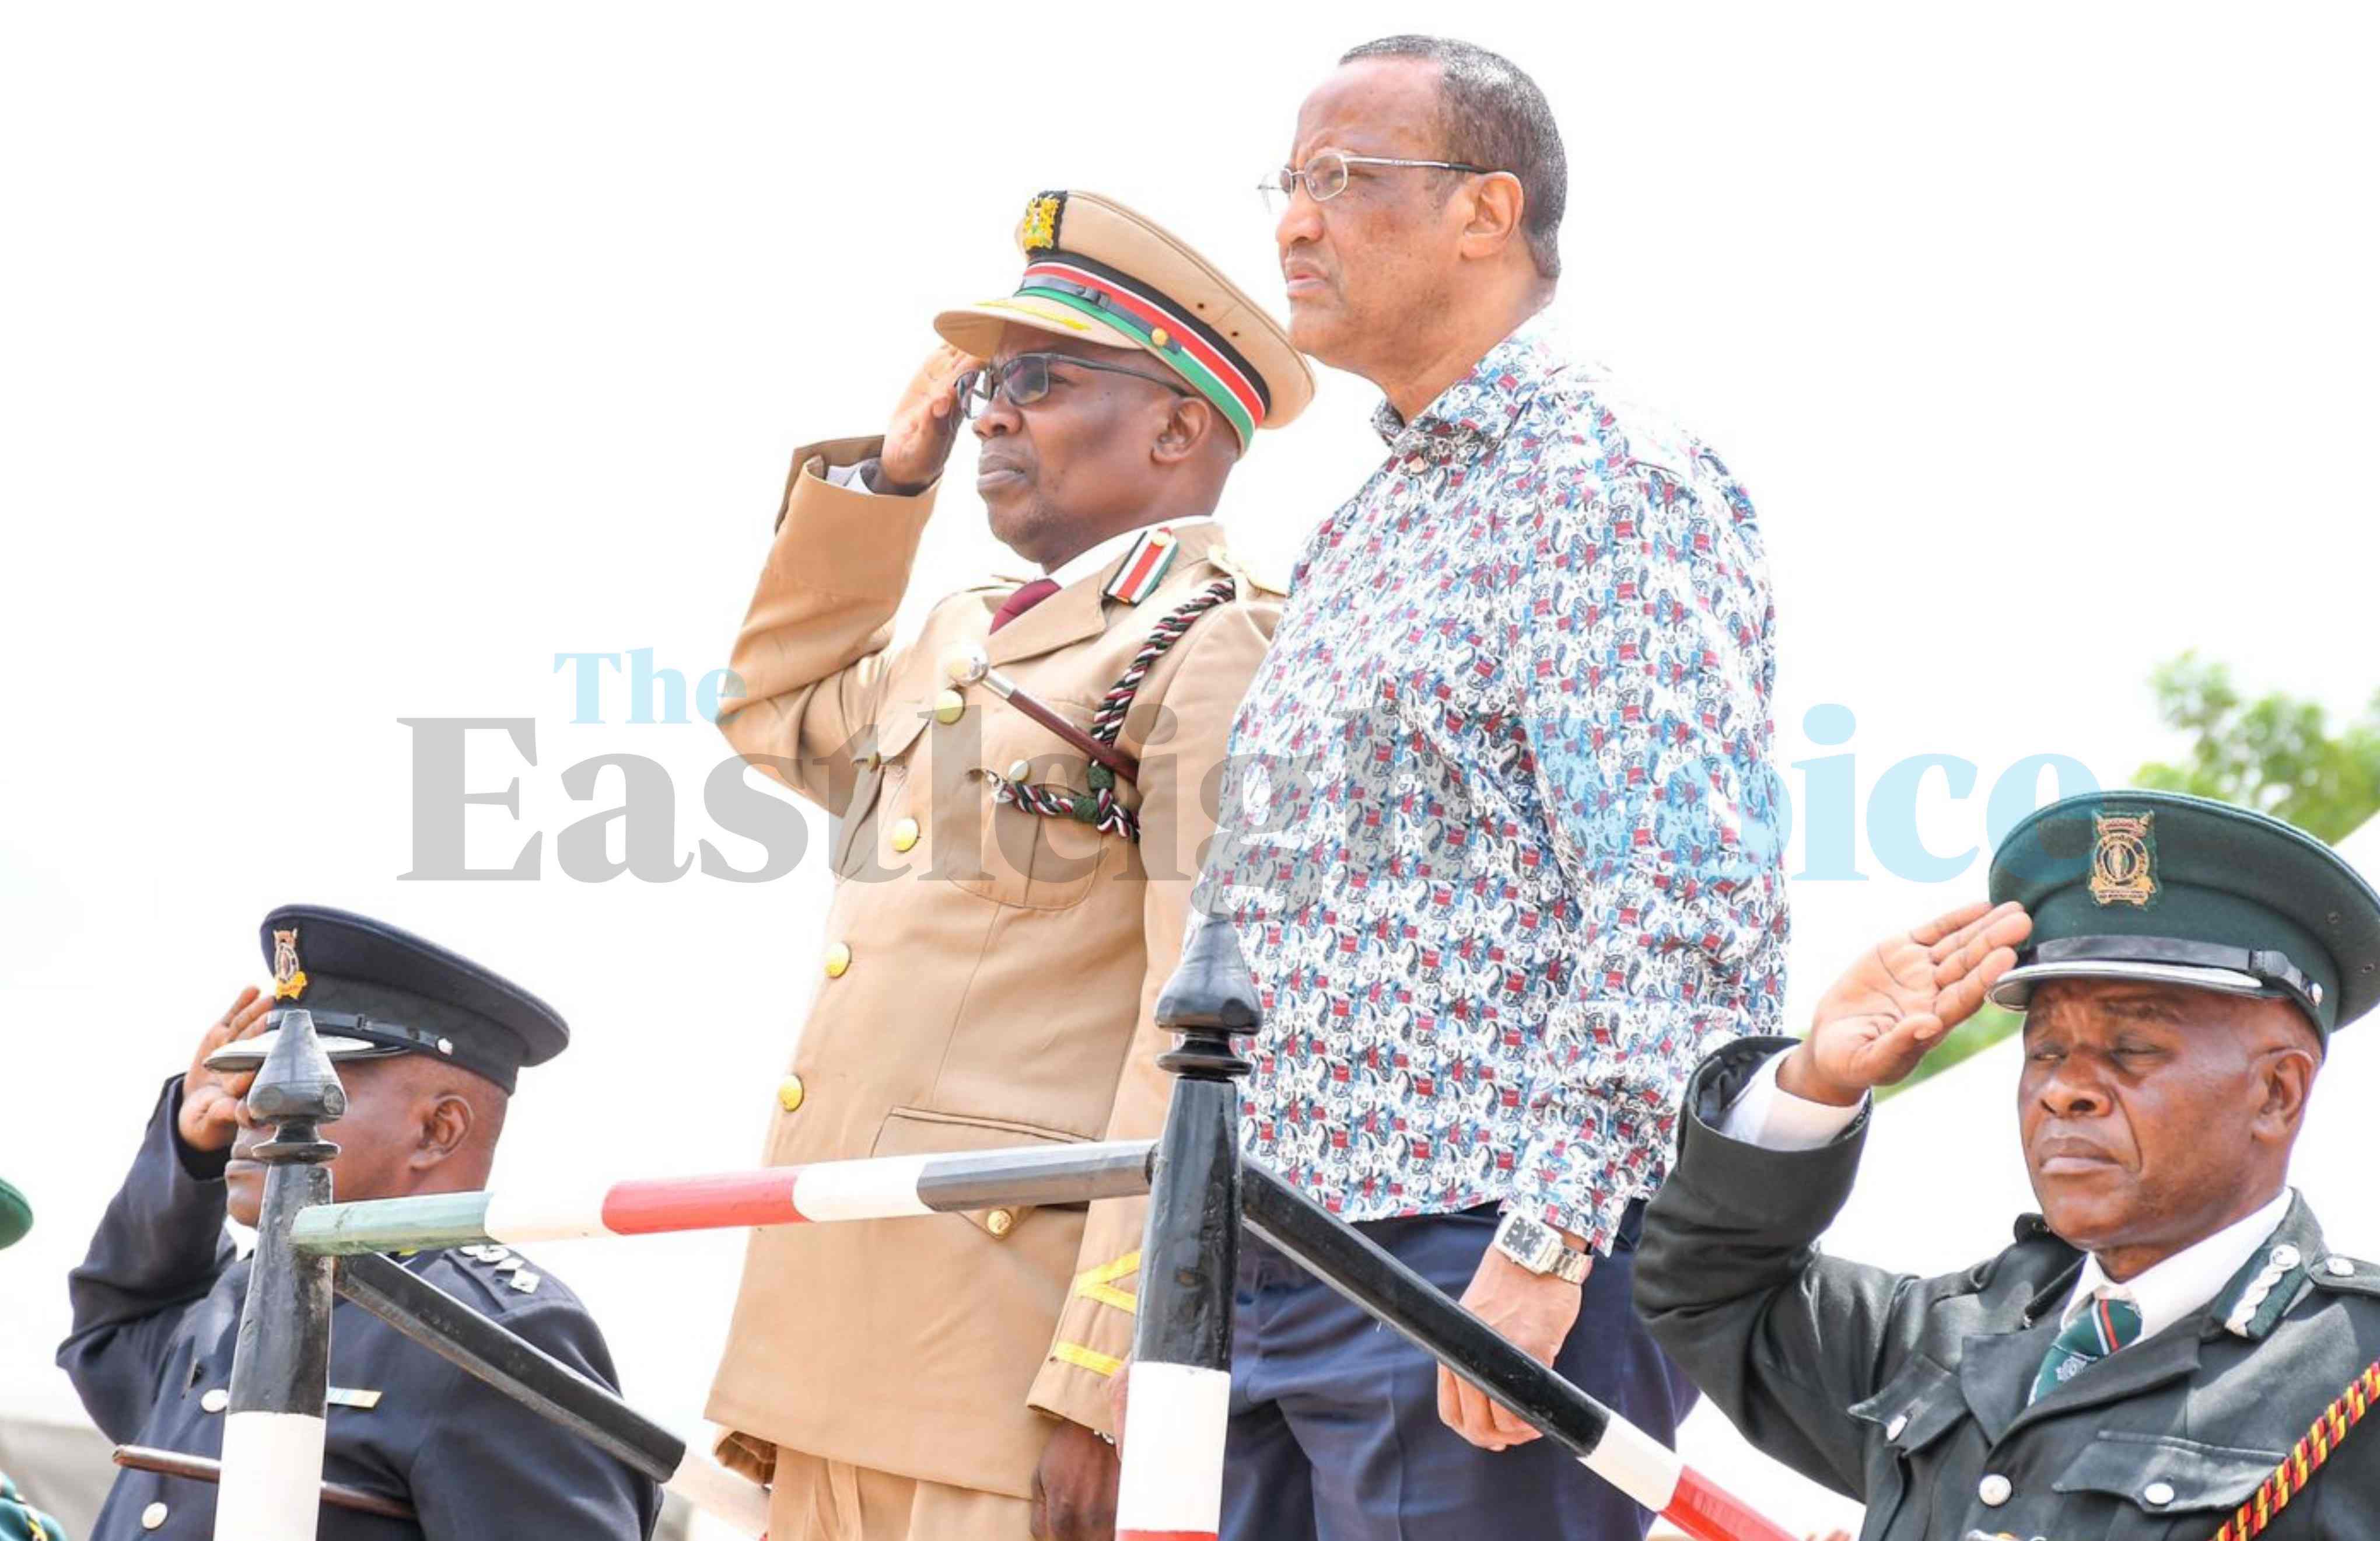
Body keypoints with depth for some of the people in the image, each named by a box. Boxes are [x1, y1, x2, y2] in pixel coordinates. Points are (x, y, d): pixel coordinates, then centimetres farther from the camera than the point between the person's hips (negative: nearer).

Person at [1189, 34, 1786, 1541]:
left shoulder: (1611, 487, -8)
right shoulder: (1364, 526, 21)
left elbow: (1679, 904, -18)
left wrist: (1546, 1245, -23)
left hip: (1491, 1268, -9)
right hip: (1285, 1284, 9)